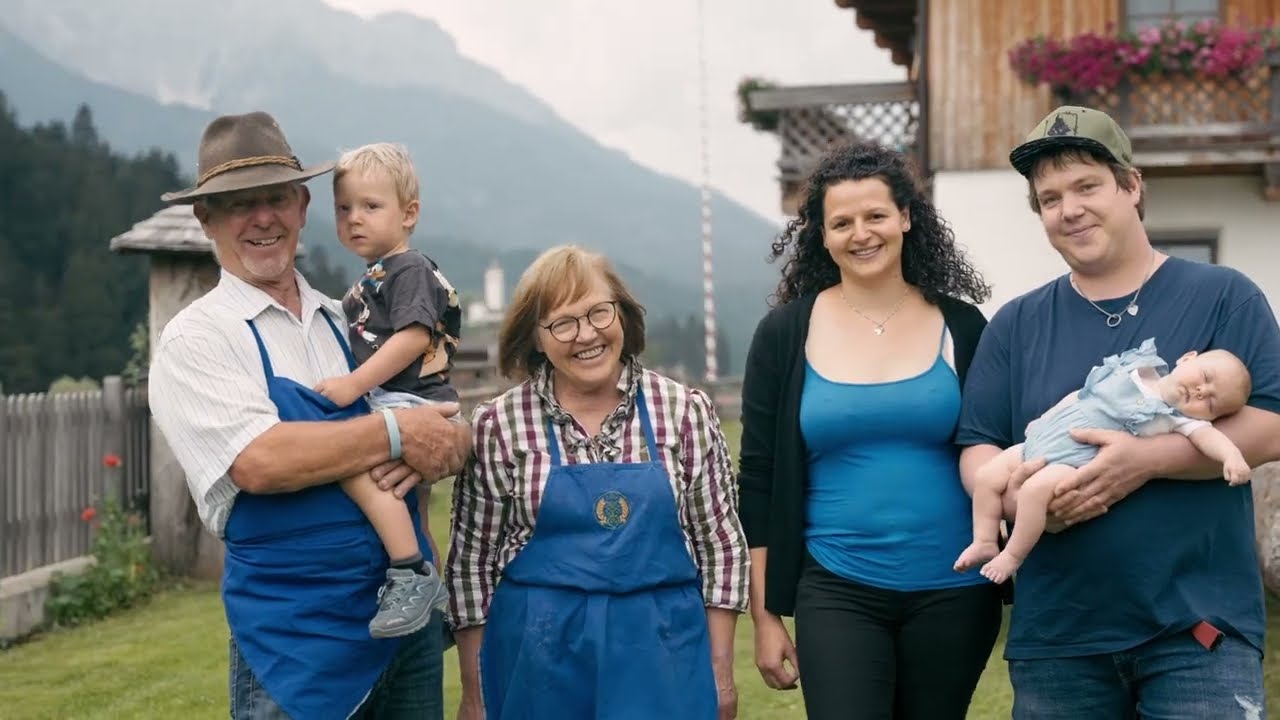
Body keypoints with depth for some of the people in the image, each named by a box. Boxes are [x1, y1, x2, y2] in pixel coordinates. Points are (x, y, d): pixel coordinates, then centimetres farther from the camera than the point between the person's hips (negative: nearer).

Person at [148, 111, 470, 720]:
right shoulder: (194, 340, -5)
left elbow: (448, 432, 10)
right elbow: (259, 462, -20)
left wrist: (432, 451, -12)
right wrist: (396, 434, -14)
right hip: (295, 637, -5)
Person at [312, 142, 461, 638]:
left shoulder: (410, 270, -8)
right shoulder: (370, 280, 21)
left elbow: (414, 336, -22)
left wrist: (354, 384, -24)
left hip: (414, 403, -11)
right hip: (389, 407, 11)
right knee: (408, 507, 18)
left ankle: (411, 574, -30)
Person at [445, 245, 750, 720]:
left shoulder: (686, 412, -1)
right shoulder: (498, 426, -3)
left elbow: (721, 546, 3)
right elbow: (472, 563, 2)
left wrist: (720, 672, 2)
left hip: (663, 655, 0)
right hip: (539, 658, 0)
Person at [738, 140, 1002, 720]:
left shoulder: (960, 326, 1)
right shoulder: (784, 334, 0)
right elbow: (758, 483, 2)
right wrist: (765, 614, 1)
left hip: (953, 592, 1)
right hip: (836, 593, -1)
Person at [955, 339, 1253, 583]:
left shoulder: (1179, 418, -4)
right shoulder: (1135, 369, 10)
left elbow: (1208, 435, -21)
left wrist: (1232, 456, -41)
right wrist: (1045, 419, 18)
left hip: (1076, 462, -6)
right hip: (1039, 443, 6)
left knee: (1036, 488, -32)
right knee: (986, 476, 0)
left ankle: (1013, 556, -14)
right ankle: (985, 542, 9)